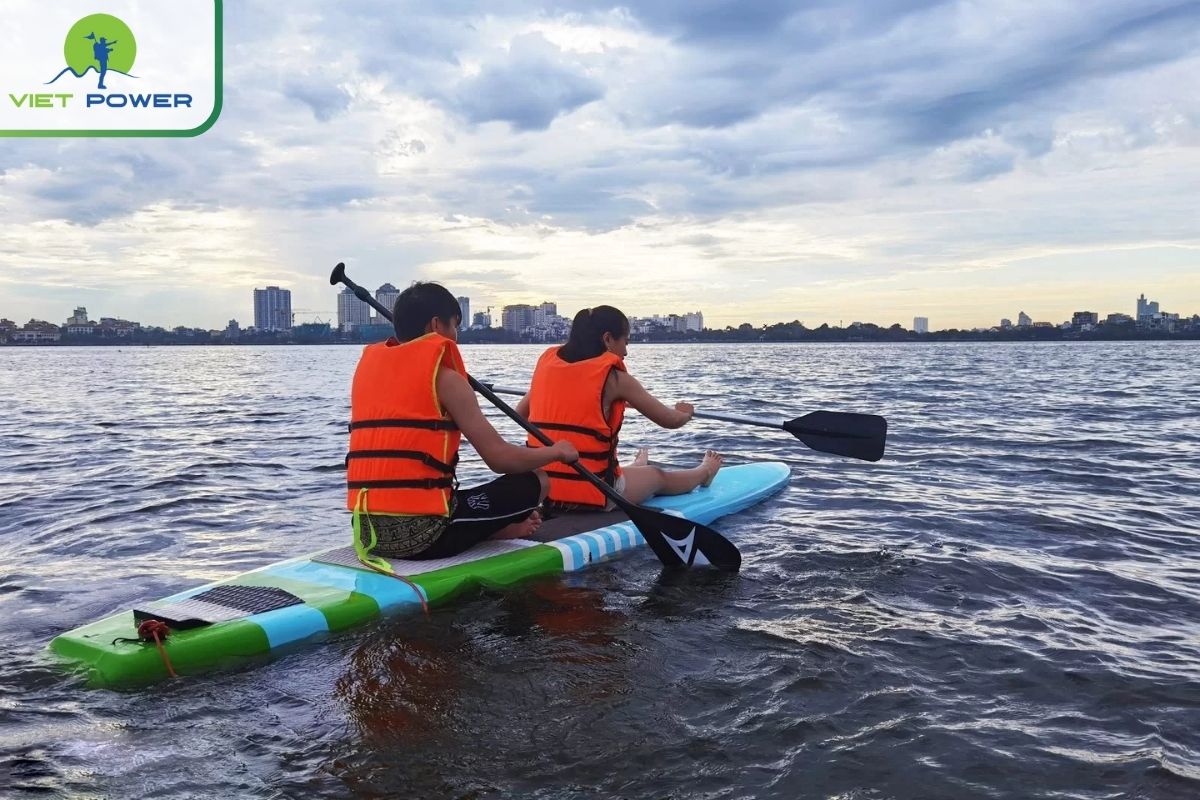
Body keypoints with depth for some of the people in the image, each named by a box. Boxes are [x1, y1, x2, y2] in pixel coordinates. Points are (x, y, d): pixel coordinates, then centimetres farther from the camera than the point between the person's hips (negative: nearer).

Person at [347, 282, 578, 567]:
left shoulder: (368, 366, 14)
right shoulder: (445, 378, -6)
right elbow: (500, 457, -8)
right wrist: (557, 451, 10)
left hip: (366, 531, 8)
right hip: (419, 534, -8)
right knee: (535, 482, 4)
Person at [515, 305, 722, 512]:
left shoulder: (547, 361, 4)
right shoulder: (614, 376, -8)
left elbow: (520, 413, 16)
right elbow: (671, 421, 0)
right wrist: (685, 412, 23)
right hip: (593, 495, -5)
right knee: (659, 477, 26)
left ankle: (635, 469, 69)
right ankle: (703, 473, 54)